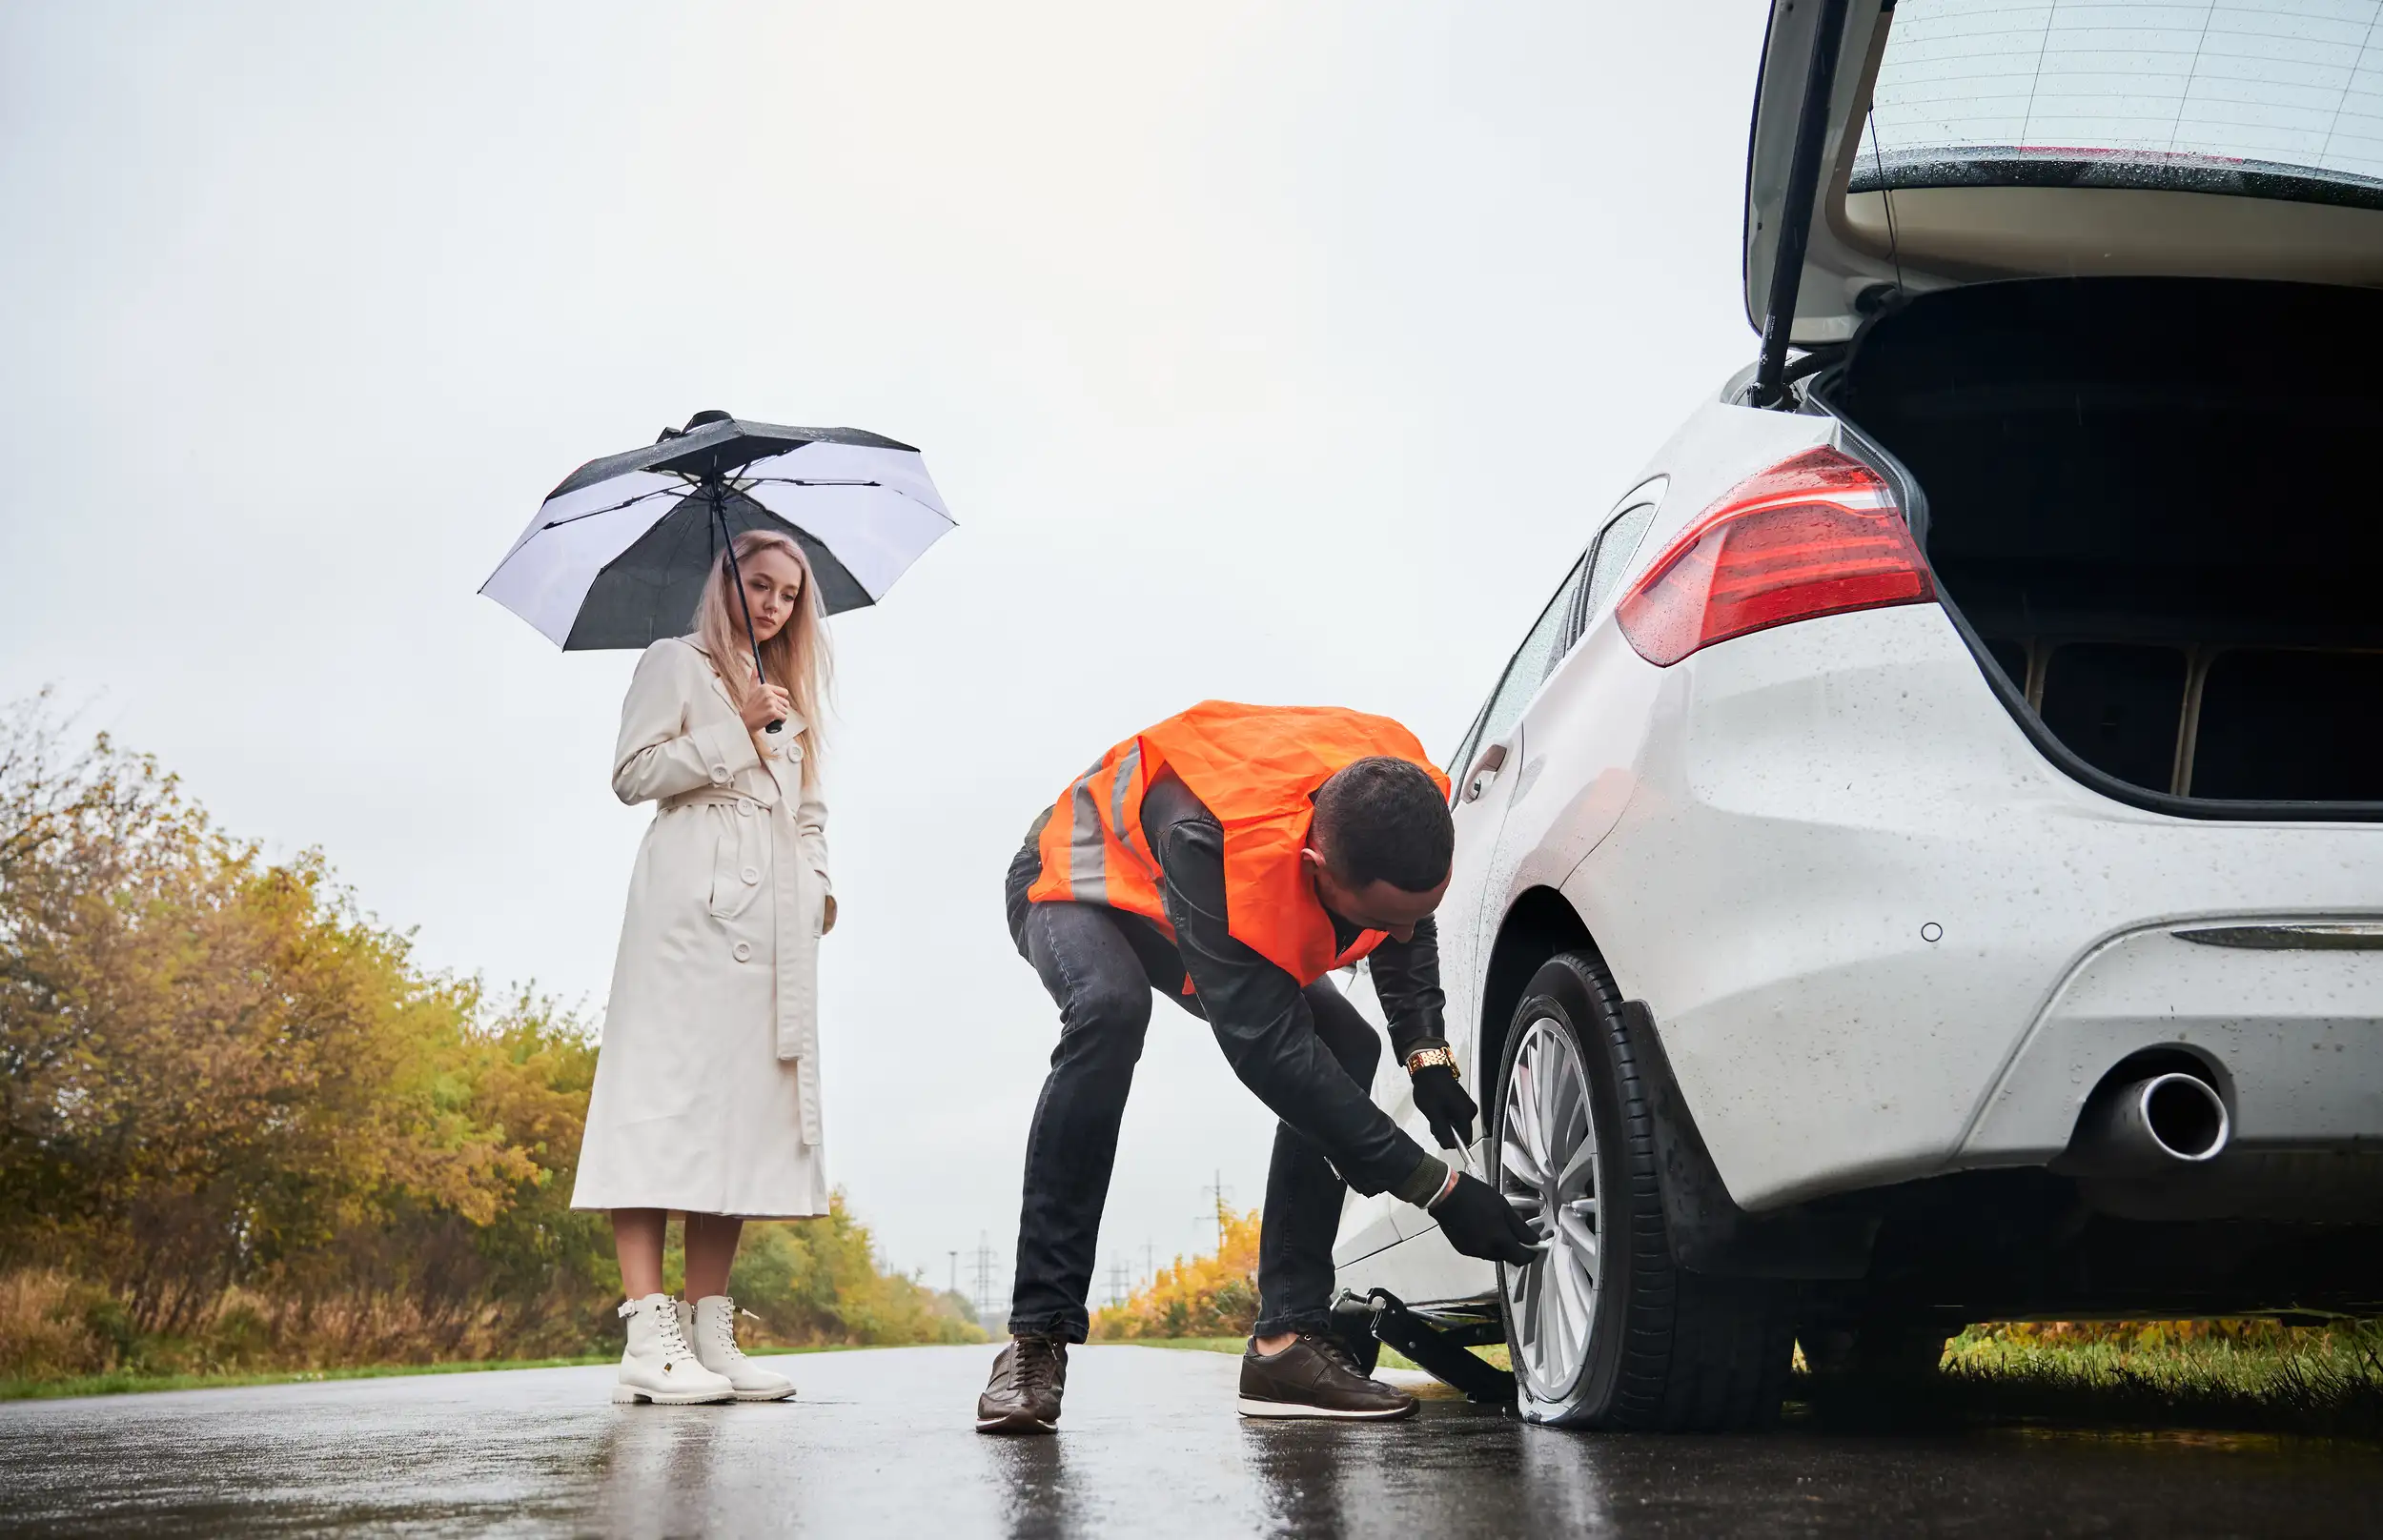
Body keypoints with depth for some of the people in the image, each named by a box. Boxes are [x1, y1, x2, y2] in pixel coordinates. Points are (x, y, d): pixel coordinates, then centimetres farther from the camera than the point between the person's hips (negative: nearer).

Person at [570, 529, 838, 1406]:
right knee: (671, 1093, -13)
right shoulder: (678, 664, 10)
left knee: (744, 1103, -1)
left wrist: (819, 887, 10)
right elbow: (633, 774, -2)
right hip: (693, 898, -7)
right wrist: (736, 732, -7)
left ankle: (710, 1331, -2)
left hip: (773, 915, 7)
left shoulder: (789, 695, 28)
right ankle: (649, 1341, -18)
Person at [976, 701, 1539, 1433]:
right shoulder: (1215, 840, -47)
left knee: (1346, 1047, -12)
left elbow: (1409, 934, -2)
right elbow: (1269, 1052, -45)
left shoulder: (1405, 795, -27)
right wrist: (1437, 1188, -43)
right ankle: (1037, 1336, -32)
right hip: (1081, 879, -6)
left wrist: (1426, 1056, -16)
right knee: (1109, 1010, -39)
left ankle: (1288, 1340, -11)